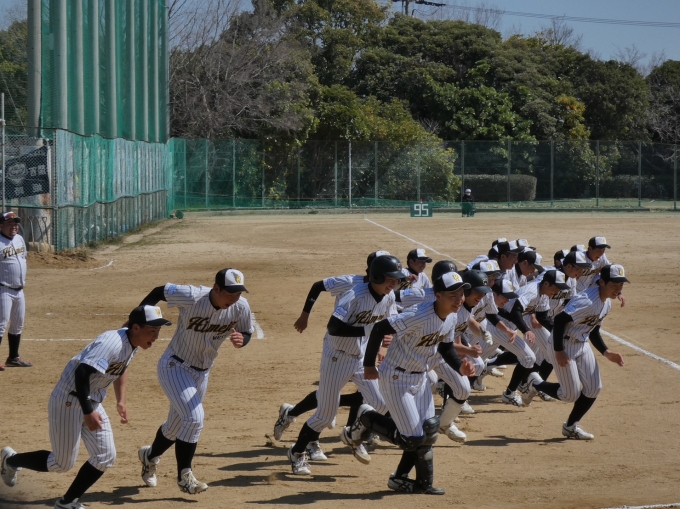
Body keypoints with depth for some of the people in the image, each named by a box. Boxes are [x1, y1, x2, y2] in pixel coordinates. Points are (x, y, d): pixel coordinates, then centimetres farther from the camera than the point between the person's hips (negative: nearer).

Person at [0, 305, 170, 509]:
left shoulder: (132, 343, 1)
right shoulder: (113, 342, -28)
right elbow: (82, 372, -36)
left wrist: (120, 401, 16)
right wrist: (88, 412, -36)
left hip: (92, 402, 9)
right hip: (68, 401, -9)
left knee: (105, 458, 3)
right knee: (63, 463, 2)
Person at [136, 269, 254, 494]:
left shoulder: (241, 307, -17)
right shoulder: (191, 297, -29)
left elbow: (247, 332, -1)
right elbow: (158, 292, -15)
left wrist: (241, 339, -25)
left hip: (202, 373, 6)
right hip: (174, 367, -6)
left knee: (177, 425, 21)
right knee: (194, 418, -21)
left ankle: (150, 456, 50)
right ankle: (184, 476, -5)